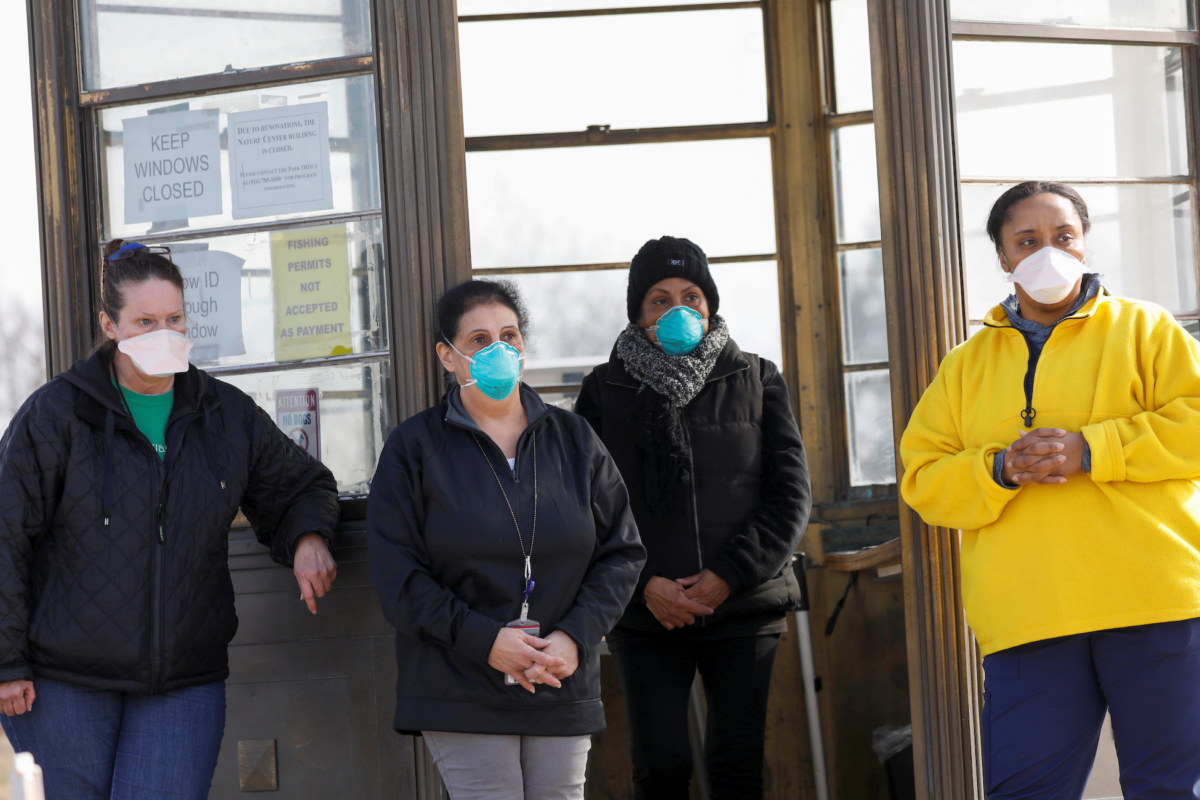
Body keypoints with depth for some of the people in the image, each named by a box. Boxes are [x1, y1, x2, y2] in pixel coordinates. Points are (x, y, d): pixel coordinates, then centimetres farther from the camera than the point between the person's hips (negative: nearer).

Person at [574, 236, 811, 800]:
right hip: (646, 616, -1)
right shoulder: (605, 391, 6)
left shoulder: (756, 381, 8)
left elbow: (790, 494, 3)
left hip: (743, 610, 1)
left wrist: (728, 575, -9)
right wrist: (643, 584, -11)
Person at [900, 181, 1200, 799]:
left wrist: (1091, 450, -11)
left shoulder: (1143, 329, 11)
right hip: (1025, 622, 2)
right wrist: (1001, 469, -9)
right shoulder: (966, 365, 18)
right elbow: (924, 480, 11)